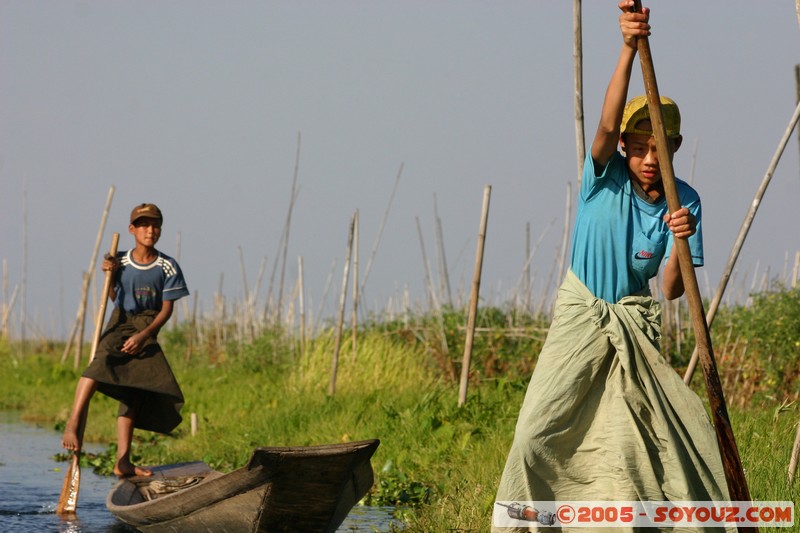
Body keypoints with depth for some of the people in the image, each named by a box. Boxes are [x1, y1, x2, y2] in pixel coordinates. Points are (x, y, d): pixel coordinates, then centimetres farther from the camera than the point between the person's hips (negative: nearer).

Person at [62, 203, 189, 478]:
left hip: (147, 333, 2)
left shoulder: (167, 267, -3)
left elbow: (167, 309, -5)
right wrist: (110, 275, -6)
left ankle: (122, 461, 6)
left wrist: (144, 336, -17)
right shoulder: (121, 261, 0)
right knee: (102, 362, -33)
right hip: (120, 324, -2)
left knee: (134, 396, 3)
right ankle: (74, 423, -41)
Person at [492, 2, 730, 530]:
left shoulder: (684, 202, -9)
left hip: (636, 324, 2)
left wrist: (681, 242, -36)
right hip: (581, 314, -2)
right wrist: (629, 48, -50)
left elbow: (671, 289, -13)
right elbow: (607, 124, -36)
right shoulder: (606, 177, -14)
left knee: (672, 421, 3)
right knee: (539, 426, -11)